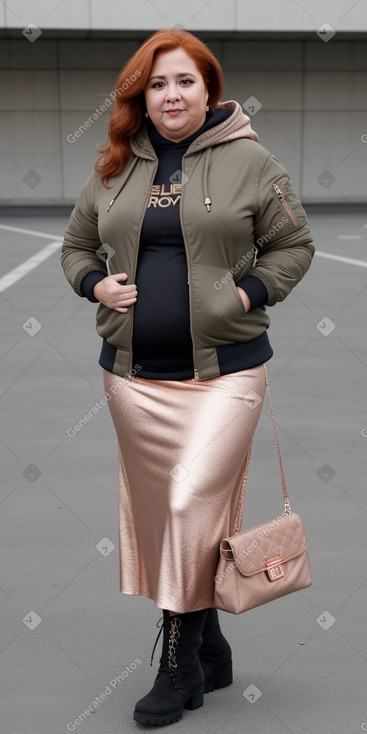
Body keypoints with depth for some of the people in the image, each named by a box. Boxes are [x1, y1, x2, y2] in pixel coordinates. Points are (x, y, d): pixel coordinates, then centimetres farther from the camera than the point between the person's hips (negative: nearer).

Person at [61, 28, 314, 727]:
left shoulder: (249, 160, 0)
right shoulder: (115, 168, 10)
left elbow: (294, 244, 5)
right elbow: (76, 245, 20)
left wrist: (249, 293, -9)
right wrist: (96, 283, 1)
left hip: (224, 369, -4)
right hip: (134, 376, 5)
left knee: (194, 505, -12)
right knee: (157, 510, 11)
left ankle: (179, 665, 4)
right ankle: (209, 650, 28)